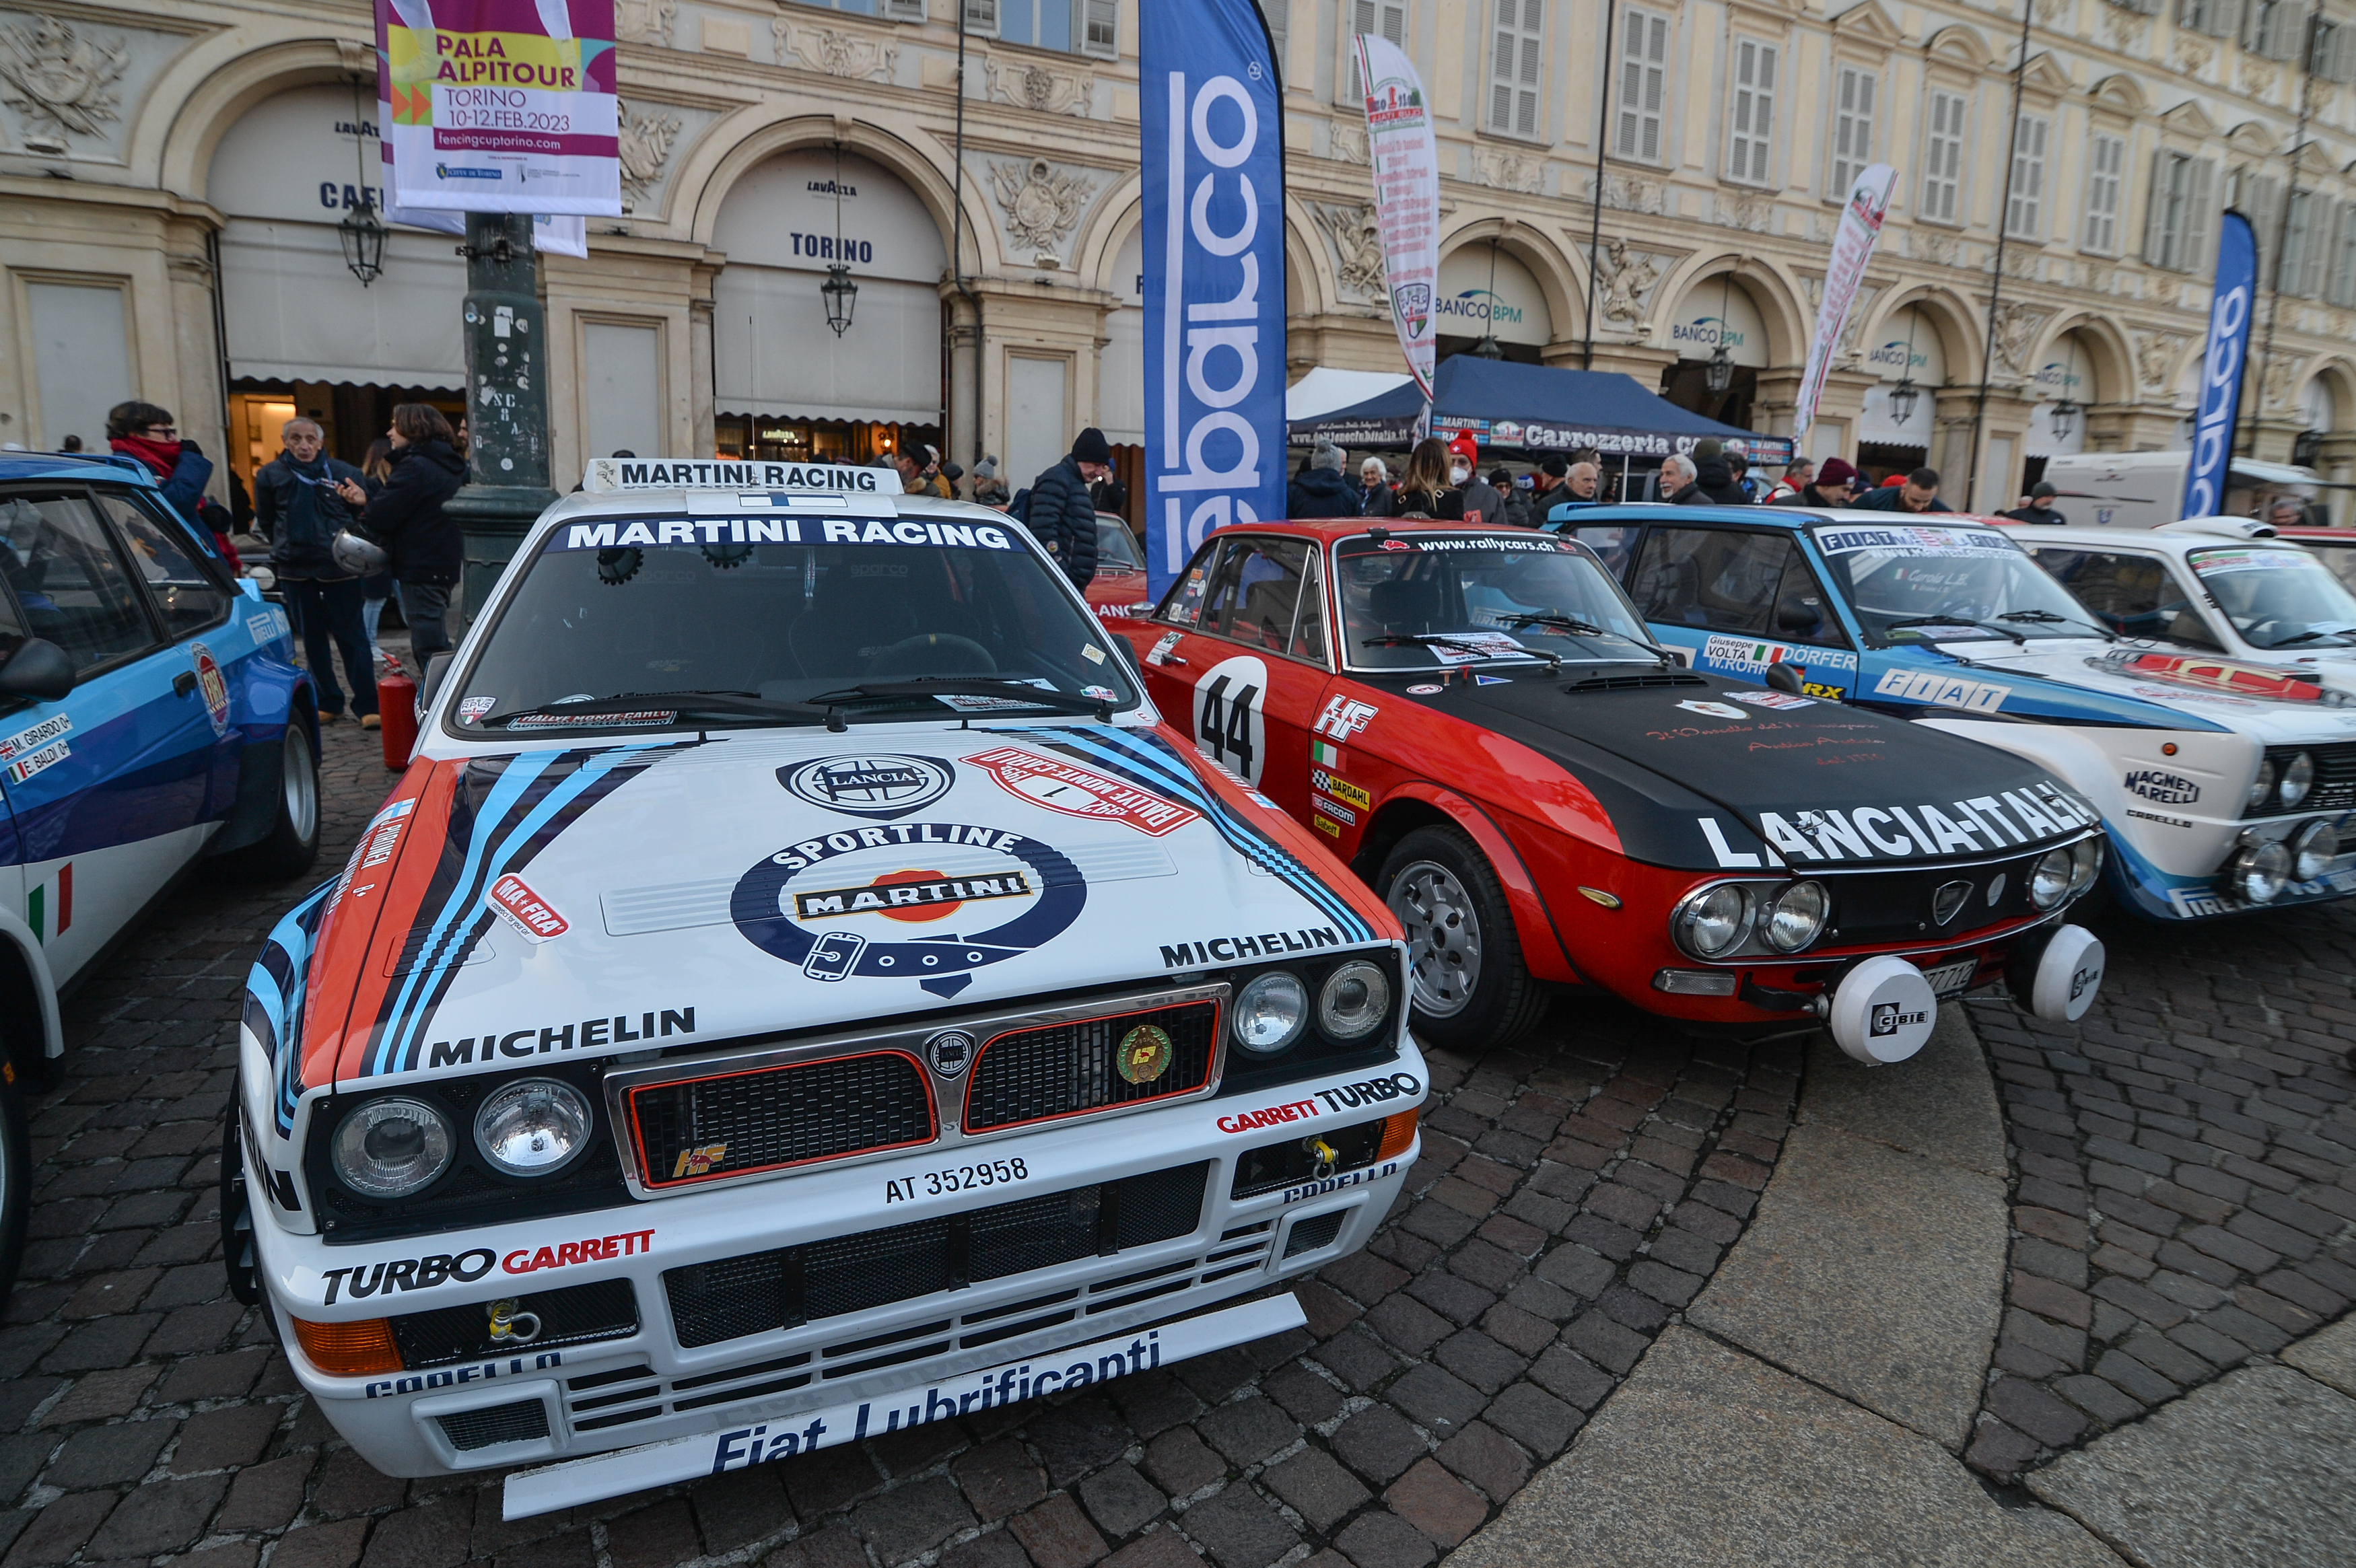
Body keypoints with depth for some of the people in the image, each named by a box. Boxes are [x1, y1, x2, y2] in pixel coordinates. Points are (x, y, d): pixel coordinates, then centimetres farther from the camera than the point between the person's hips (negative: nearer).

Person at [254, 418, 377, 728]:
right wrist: (288, 546, 13)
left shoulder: (343, 473, -3)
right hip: (295, 569, 3)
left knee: (352, 636, -3)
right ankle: (328, 703, 19)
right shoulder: (270, 475, 4)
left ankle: (367, 705, 0)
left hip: (339, 567, -3)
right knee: (312, 638, 10)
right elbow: (266, 521, 16)